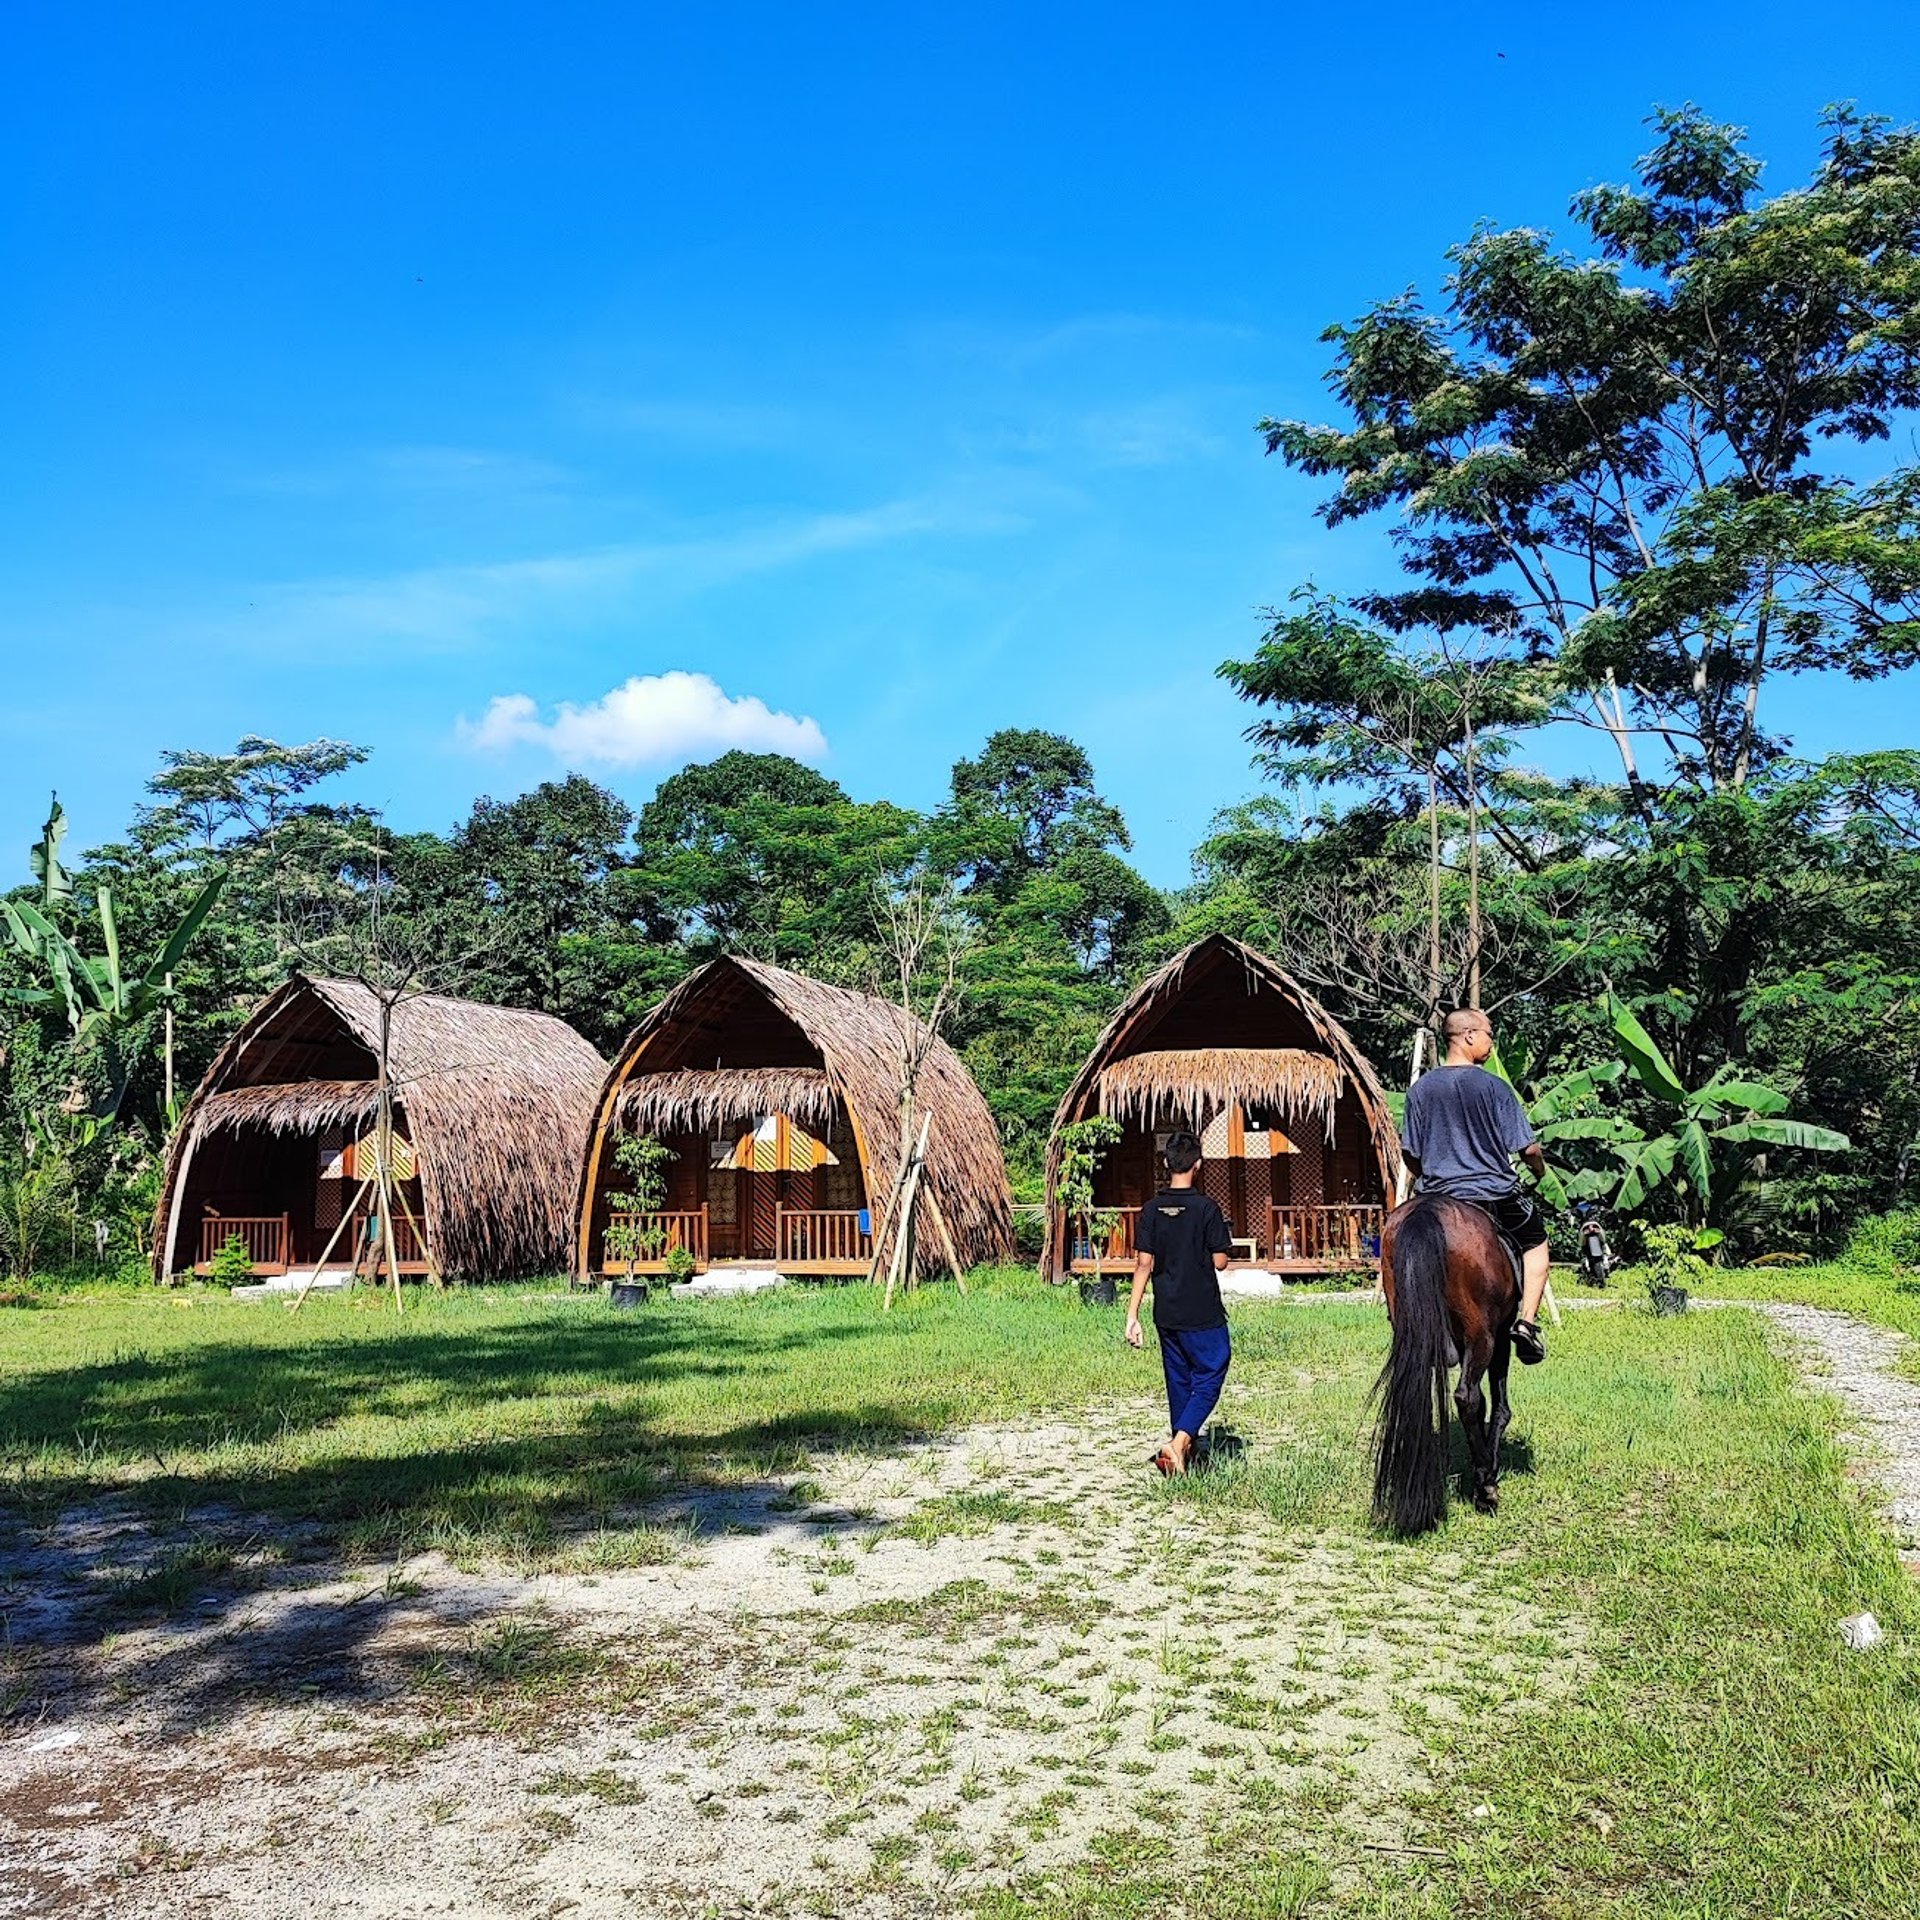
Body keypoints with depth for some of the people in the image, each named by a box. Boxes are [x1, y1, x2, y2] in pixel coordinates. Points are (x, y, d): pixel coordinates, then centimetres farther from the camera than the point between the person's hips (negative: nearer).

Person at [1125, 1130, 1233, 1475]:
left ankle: (1185, 1450, 25)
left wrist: (1132, 1315, -2)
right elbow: (1220, 1262, -9)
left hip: (1167, 1314, 5)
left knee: (1179, 1381, 17)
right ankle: (1179, 1442, -14)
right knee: (1209, 1378, 4)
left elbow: (1143, 1265, -3)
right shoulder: (1206, 1209, -13)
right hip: (1204, 1315, -5)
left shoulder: (1152, 1210, -1)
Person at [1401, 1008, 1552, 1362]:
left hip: (1438, 1199, 2)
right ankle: (1527, 1321, 11)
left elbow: (1410, 1155, 5)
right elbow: (1528, 1148, -7)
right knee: (1535, 1239, 23)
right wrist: (1540, 1172, 15)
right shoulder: (1494, 1086, -9)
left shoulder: (1419, 1089, 1)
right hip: (1495, 1194, -2)